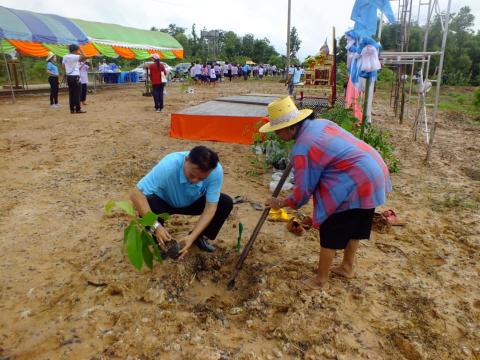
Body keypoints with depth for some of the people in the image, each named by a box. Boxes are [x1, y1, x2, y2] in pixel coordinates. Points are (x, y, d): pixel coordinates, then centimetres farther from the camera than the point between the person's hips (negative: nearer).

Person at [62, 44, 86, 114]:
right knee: (77, 93, -3)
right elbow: (84, 56, -22)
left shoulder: (65, 57, 10)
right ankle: (78, 109, -2)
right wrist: (80, 49, -9)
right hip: (75, 76, -7)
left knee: (71, 93, 8)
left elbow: (63, 66, 13)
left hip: (69, 77, 7)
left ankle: (72, 109, 9)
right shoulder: (75, 57, -12)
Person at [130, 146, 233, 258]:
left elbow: (211, 206, -28)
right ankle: (160, 242, -3)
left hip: (193, 203, 2)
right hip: (165, 202, -2)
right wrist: (155, 225, -49)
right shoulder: (168, 166, -40)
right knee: (149, 205, -34)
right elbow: (136, 194, -38)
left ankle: (201, 237, 6)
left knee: (226, 203, -18)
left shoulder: (216, 171, -32)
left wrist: (192, 236, -39)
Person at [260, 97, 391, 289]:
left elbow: (303, 191, -12)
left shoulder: (302, 148, -18)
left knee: (331, 232, 5)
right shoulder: (319, 123, 8)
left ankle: (320, 279, 20)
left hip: (354, 182, -10)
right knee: (354, 225, 23)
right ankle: (347, 267, 41)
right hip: (373, 170, 10)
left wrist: (280, 203, 4)